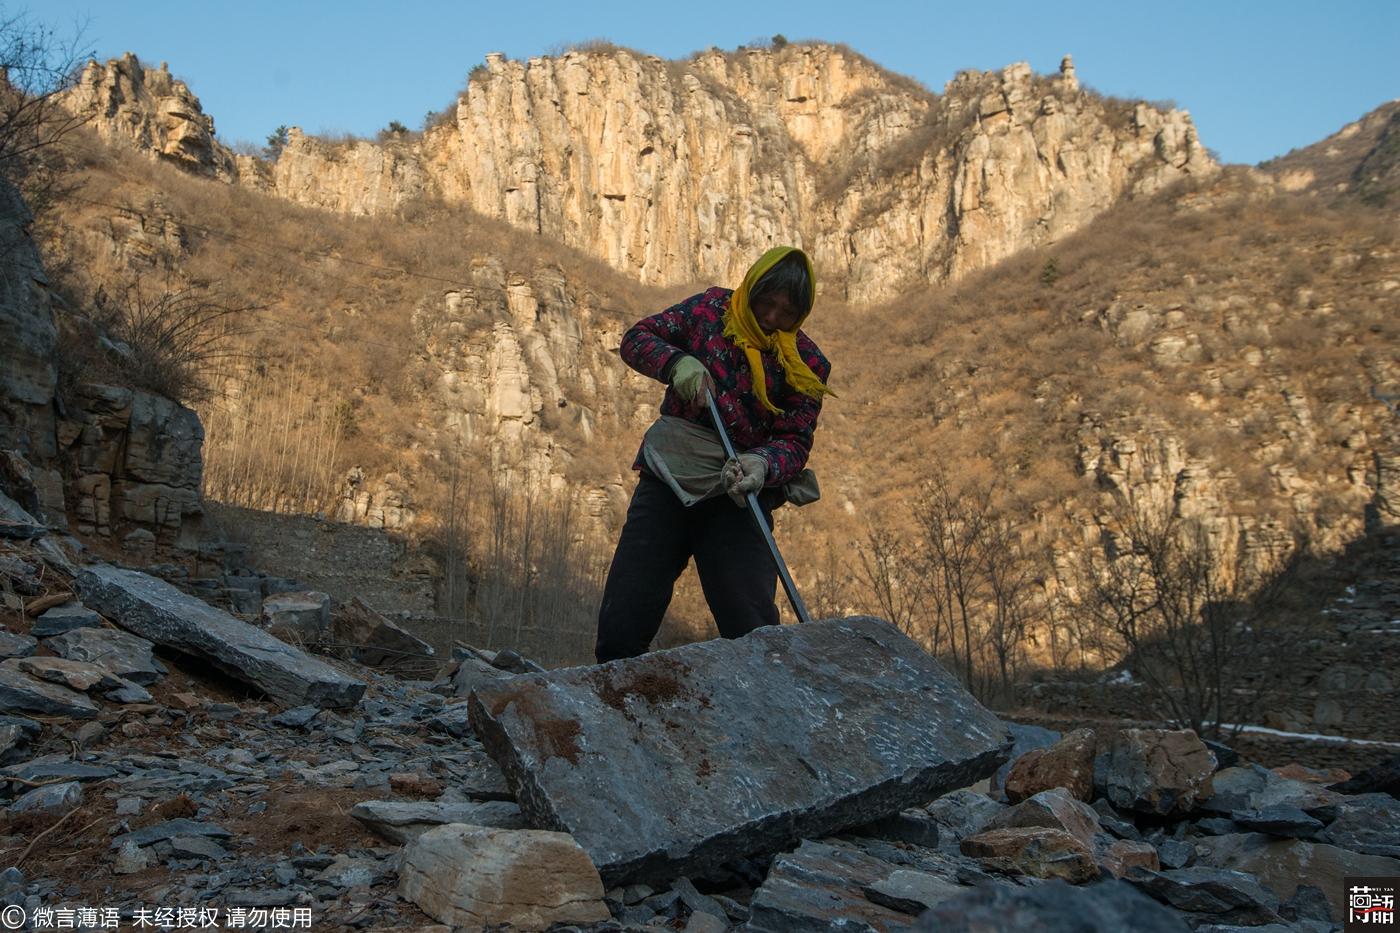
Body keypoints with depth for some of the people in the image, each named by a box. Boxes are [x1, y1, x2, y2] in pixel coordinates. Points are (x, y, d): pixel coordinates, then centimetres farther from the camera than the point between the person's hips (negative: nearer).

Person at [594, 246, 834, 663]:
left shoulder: (807, 366, 0)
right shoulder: (711, 309, 3)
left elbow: (795, 442, -5)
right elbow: (637, 338, 3)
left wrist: (763, 464, -29)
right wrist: (675, 362, -19)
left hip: (739, 498, -1)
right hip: (666, 479, 2)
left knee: (753, 633, -10)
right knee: (620, 626, 1)